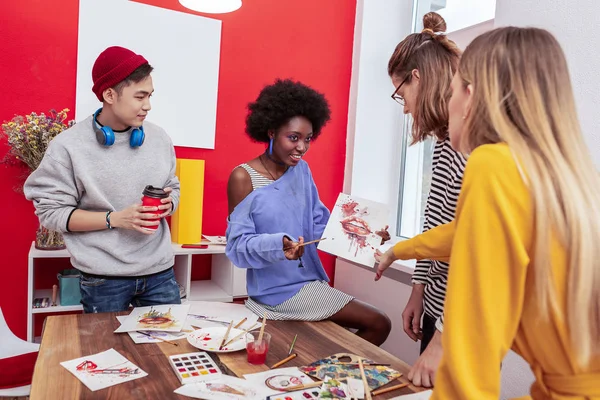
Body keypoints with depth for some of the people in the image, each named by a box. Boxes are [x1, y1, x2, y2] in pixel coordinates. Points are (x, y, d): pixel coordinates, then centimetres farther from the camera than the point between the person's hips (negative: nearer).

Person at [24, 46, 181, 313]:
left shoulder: (159, 138, 2)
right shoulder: (69, 146, -10)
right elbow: (51, 211, -8)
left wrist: (168, 203, -9)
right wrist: (116, 219, -17)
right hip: (103, 279, -3)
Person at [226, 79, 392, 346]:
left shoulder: (302, 170, 3)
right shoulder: (243, 178, -16)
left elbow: (320, 224, 3)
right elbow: (238, 246, -17)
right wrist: (278, 245, -34)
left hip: (309, 281, 7)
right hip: (278, 290, -6)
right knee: (378, 325, -3)